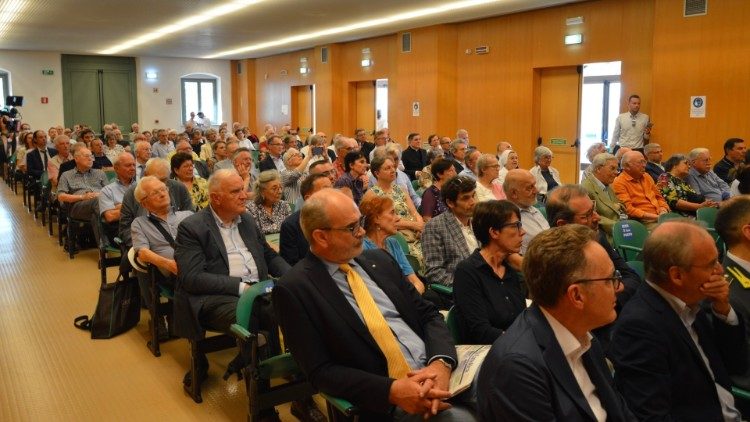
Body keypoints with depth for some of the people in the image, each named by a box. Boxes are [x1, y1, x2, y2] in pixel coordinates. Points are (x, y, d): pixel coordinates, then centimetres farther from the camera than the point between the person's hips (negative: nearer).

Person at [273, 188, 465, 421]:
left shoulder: (379, 259, 10)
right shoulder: (293, 289, -6)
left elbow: (428, 315, 9)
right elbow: (320, 371, -8)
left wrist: (441, 362, -10)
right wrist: (391, 390, -19)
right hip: (386, 399, -5)